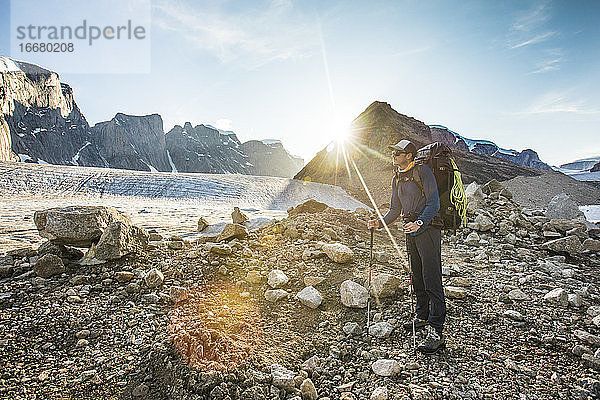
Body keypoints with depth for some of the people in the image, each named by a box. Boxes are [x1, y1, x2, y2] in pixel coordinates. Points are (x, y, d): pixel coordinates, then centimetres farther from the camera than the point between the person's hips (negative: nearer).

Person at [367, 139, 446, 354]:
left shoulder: (423, 172, -10)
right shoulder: (397, 178, 14)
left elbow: (434, 203, -16)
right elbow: (395, 209, 18)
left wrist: (419, 222, -30)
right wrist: (381, 222, 3)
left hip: (428, 228, -8)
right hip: (411, 231, 8)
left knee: (432, 280, -9)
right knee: (417, 278, 15)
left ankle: (436, 332, -6)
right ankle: (422, 317, 31)